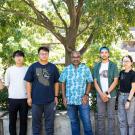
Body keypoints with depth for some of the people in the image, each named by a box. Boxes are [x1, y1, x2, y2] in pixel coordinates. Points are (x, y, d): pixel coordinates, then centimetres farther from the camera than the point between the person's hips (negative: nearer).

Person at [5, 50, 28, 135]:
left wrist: (29, 95, 3)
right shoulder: (9, 70, 3)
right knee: (12, 120, 6)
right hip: (13, 98, 0)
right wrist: (13, 93, 6)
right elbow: (7, 84, 9)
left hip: (24, 98, 0)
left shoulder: (27, 69, 2)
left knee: (23, 120, 7)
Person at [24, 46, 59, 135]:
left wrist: (56, 96, 3)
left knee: (50, 121, 9)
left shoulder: (53, 67, 3)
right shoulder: (33, 67, 0)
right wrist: (29, 97, -3)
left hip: (50, 100, 1)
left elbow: (56, 83, 7)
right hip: (36, 100, 0)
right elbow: (28, 82, 1)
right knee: (36, 121, 10)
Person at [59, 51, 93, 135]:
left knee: (86, 121, 1)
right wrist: (64, 97, 1)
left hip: (83, 100, -1)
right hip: (70, 100, 2)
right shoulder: (66, 69, 4)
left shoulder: (85, 69, 1)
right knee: (74, 121, 13)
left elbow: (89, 83, 1)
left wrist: (86, 95, -10)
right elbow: (63, 83, 8)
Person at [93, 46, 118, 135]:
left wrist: (107, 93, -12)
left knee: (111, 116, 2)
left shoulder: (113, 65, 1)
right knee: (100, 116, 5)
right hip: (100, 95, 2)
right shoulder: (97, 66, 8)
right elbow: (95, 81, 4)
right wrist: (101, 94, -9)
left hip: (111, 95, -2)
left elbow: (115, 81, -5)